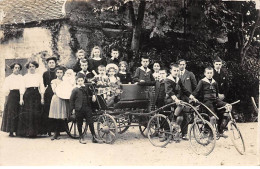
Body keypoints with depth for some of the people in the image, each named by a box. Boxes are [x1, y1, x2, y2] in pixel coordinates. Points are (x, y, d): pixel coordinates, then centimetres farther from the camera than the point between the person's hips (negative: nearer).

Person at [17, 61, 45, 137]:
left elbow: (42, 87, 7)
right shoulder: (25, 76, 10)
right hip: (28, 95, 0)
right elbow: (23, 88, 6)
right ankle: (28, 131, -4)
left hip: (36, 95, 0)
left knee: (36, 113, -3)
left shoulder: (39, 76, 10)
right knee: (28, 113, -6)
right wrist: (21, 98, -2)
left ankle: (35, 131, 2)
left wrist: (42, 98, -1)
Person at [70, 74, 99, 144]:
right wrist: (72, 109, -4)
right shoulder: (75, 90, -2)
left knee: (90, 122, 0)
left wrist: (93, 95, 6)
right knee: (79, 124, 6)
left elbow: (91, 93, 28)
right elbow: (71, 100, 0)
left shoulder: (87, 88, 8)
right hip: (79, 109, -2)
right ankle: (81, 137, 18)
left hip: (87, 108, 2)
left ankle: (94, 136, 8)